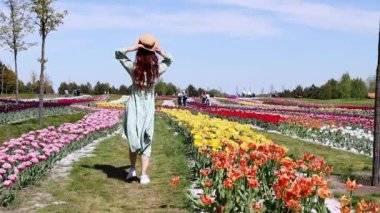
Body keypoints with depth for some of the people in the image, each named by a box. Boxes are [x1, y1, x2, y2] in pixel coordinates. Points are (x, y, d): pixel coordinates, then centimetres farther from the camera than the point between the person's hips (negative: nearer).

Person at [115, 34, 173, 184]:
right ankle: (144, 175, 0)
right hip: (148, 110, 0)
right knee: (146, 142, 5)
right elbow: (170, 60, 11)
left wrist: (134, 47, -10)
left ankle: (132, 169, 19)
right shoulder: (156, 70, -9)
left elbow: (118, 53, 1)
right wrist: (160, 51, -4)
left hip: (134, 109, 0)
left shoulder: (133, 68, -11)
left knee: (133, 140, 17)